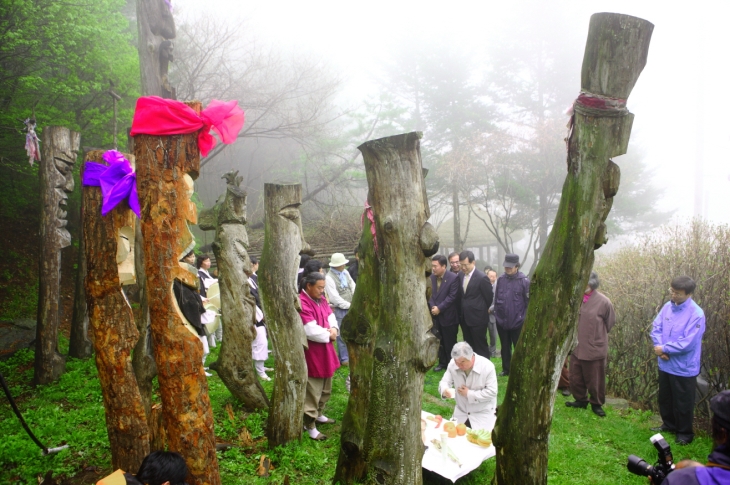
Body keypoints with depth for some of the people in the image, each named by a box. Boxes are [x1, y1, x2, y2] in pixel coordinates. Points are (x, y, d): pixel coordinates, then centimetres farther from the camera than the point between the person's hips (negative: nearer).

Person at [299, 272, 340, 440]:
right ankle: (310, 426, 11)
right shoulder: (302, 303, -22)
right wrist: (328, 334, -13)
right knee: (312, 391, -1)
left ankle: (318, 414, 41)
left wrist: (334, 329, -11)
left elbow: (331, 316, 10)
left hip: (325, 351, 10)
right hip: (311, 354, -10)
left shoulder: (321, 300, 8)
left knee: (326, 388, 22)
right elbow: (311, 330, -26)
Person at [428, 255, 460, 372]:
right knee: (439, 341, 14)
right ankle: (442, 362, 27)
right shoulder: (432, 277, 3)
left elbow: (452, 296, -16)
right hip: (436, 316, 5)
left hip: (448, 316, -5)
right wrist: (432, 307, -10)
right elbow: (430, 294, 6)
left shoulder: (453, 278, -14)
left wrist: (439, 308, -18)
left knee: (450, 343, 6)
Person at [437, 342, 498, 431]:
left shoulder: (487, 366, -22)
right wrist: (444, 390, -32)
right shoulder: (453, 364, -12)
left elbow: (491, 392, -20)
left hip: (483, 414, -3)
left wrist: (469, 394, -22)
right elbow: (444, 382, -7)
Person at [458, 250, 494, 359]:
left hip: (478, 318, -6)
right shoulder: (460, 276, 4)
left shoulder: (482, 278, -16)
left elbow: (488, 298, -6)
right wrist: (463, 308, 10)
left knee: (481, 347, 3)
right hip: (465, 318, 7)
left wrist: (482, 311, 7)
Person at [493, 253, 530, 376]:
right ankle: (506, 369, 28)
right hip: (502, 321, 4)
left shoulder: (524, 281, -11)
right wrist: (497, 314, 6)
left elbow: (529, 302, -8)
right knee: (505, 347, 16)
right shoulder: (500, 279, 1)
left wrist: (524, 319, -8)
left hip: (517, 322, -4)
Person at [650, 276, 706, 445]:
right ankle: (669, 425, 42)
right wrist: (660, 348, -14)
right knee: (664, 398, 22)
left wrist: (664, 348, -15)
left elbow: (687, 343, -24)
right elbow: (656, 327, 2)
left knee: (683, 402, 10)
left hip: (684, 368, -6)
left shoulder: (696, 314, -22)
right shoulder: (668, 306, -3)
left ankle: (685, 433, 29)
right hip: (665, 364, 6)